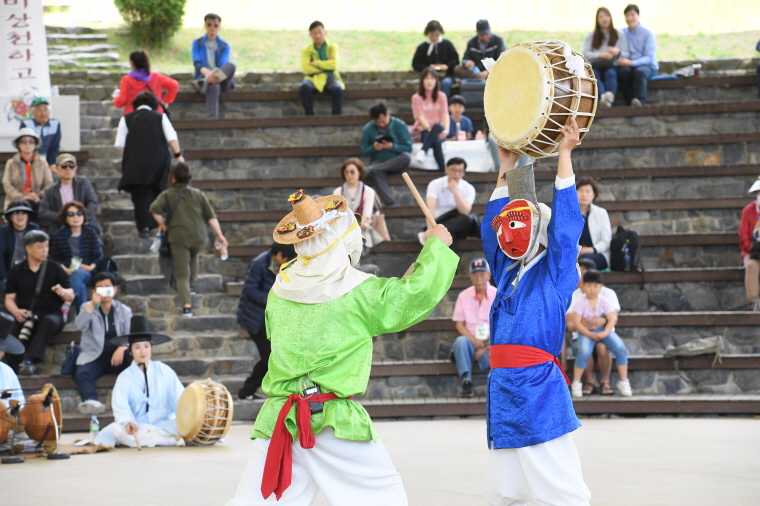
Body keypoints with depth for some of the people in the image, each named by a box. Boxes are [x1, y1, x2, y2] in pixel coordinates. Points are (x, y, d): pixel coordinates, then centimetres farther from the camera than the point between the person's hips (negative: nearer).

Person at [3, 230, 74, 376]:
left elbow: (71, 296, 10)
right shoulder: (16, 271, 12)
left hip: (51, 314, -1)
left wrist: (63, 292, -15)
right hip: (26, 317, 1)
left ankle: (30, 361, -46)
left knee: (49, 321, -39)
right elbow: (9, 299, 10)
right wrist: (16, 311, -12)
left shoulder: (54, 268, 10)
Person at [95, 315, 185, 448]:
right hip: (137, 427, 0)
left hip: (164, 424, 0)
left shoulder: (164, 371, 7)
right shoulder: (125, 377, 5)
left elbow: (179, 397, -2)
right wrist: (127, 421, -31)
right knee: (115, 430, -34)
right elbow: (120, 406, -9)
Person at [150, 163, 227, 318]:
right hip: (199, 238, 3)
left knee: (182, 273, -2)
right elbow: (211, 216, 9)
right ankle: (192, 285, 35)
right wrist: (219, 235, 11)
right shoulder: (198, 194, 14)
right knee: (194, 257, 36)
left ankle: (186, 305, -16)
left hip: (178, 238, -2)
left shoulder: (167, 195, 8)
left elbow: (155, 209, -11)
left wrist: (162, 224, 3)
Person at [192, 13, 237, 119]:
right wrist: (207, 72, -31)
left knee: (231, 65, -32)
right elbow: (197, 63, -6)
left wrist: (214, 74, -32)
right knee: (213, 87, -40)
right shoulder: (197, 43, 11)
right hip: (202, 78, -1)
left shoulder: (225, 46, 12)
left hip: (221, 81, 1)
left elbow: (223, 65, -6)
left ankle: (207, 84, -51)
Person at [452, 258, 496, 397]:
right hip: (471, 341, 2)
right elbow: (459, 324, 4)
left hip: (491, 344, -2)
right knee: (460, 341, -34)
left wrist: (486, 348, -13)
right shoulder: (463, 296, 5)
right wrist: (474, 340, -15)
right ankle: (466, 381, -35)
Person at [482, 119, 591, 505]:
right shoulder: (507, 272, 18)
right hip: (502, 386, 7)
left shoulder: (556, 270, 2)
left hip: (538, 385, -7)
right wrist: (507, 168, 27)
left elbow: (564, 222, -6)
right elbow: (492, 225, 26)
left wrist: (564, 155, -3)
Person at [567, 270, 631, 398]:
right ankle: (576, 383, -16)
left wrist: (605, 333, -23)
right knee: (584, 352, -32)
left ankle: (624, 381, -6)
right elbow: (576, 322, -13)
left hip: (604, 331, 3)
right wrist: (589, 334, -25)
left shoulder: (604, 302, 0)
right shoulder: (580, 302, -7)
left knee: (620, 348, -20)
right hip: (586, 332, -3)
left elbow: (612, 319, -6)